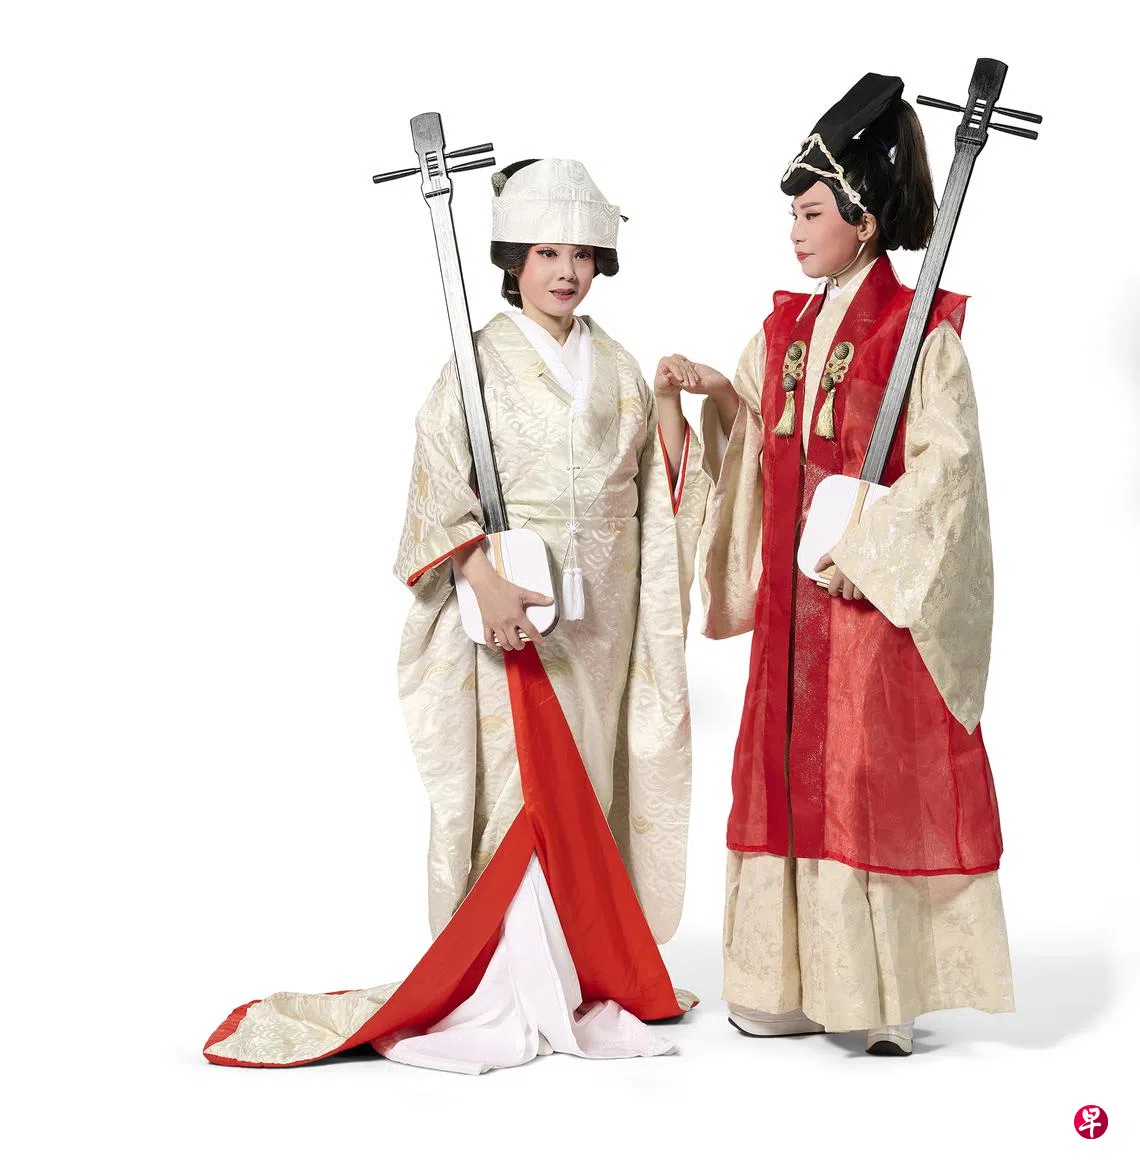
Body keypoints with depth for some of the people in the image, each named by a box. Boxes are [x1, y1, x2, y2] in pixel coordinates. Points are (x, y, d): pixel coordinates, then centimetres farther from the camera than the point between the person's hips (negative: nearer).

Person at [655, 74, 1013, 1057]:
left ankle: (889, 989, 7)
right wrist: (706, 388, 0)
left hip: (880, 588, -7)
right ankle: (804, 982, 17)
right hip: (795, 588, 7)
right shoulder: (788, 328, 13)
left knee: (877, 777, -4)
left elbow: (945, 461, -13)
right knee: (792, 771, 8)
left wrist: (863, 551, -17)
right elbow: (755, 440, 19)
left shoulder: (921, 331, -7)